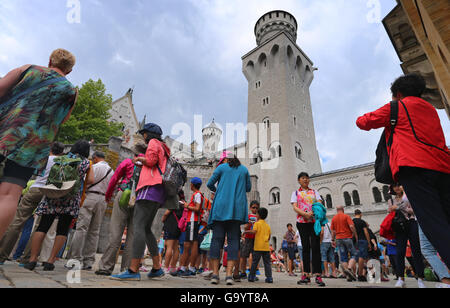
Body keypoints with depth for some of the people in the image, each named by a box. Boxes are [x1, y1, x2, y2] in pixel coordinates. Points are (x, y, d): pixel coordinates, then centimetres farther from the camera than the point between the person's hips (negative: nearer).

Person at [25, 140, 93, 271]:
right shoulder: (86, 162, 6)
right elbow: (91, 180, 0)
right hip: (71, 198, -2)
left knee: (43, 227, 7)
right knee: (62, 230, 5)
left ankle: (32, 259, 7)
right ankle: (51, 260, 4)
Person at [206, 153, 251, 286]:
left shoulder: (222, 167, 7)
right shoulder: (244, 169, 13)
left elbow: (210, 184, 9)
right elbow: (248, 188, 18)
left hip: (221, 207, -1)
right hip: (237, 209, 1)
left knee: (217, 239, 3)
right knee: (233, 240, 3)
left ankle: (215, 274, 3)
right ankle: (229, 274, -2)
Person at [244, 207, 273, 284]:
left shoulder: (257, 223, -2)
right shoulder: (267, 225, 14)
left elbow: (254, 231, -18)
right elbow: (269, 237, 15)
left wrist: (246, 231, -5)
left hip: (258, 246, -4)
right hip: (266, 247, 4)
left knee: (254, 262, 5)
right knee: (267, 263, 8)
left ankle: (251, 277, 12)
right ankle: (269, 277, 3)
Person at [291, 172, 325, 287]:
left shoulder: (314, 192, 15)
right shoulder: (296, 193, 11)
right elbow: (294, 207, -1)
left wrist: (314, 212, -18)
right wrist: (305, 214, -19)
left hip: (315, 221, 0)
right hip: (302, 222, 0)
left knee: (315, 247, -6)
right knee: (306, 247, 3)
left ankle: (318, 275, -4)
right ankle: (306, 275, 9)